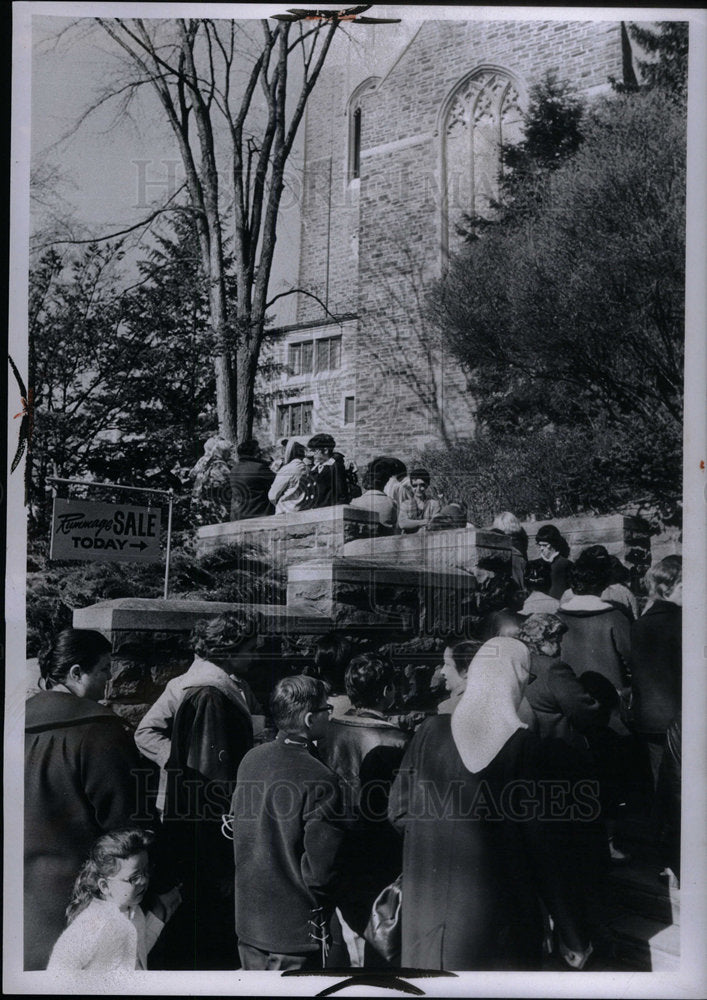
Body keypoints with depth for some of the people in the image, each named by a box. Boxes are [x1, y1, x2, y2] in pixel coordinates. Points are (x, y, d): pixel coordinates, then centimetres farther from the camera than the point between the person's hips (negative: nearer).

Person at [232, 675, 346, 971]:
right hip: (295, 925, -7)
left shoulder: (251, 759, 0)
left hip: (248, 921, 7)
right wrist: (320, 910, 0)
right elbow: (321, 865, -20)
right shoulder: (319, 780, -22)